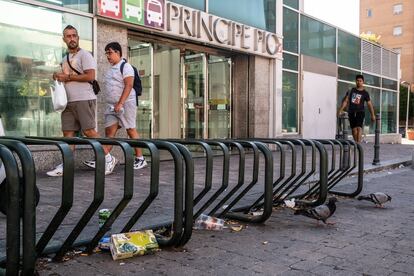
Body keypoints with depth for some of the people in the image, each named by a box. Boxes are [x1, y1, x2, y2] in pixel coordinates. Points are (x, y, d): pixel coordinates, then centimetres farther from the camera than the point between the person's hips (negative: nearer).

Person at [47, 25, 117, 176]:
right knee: (68, 132, 3)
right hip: (69, 101, 8)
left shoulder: (84, 55, -3)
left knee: (89, 131, -10)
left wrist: (68, 77, -11)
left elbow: (90, 76, -15)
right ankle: (65, 166, 6)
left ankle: (109, 159, 1)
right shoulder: (65, 59, 23)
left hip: (84, 99, -8)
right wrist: (58, 76, 10)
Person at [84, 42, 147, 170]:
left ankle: (140, 159, 7)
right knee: (109, 131, 0)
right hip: (112, 106, 8)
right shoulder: (111, 69, 19)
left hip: (126, 104, -8)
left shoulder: (125, 66, -6)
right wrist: (114, 105, 16)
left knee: (131, 131, -2)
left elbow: (128, 85, -17)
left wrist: (120, 103, -24)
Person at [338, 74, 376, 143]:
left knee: (359, 127, -17)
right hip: (351, 112, 2)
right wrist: (341, 110, -1)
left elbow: (369, 104, 8)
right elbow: (346, 101, 9)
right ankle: (355, 143, 14)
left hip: (360, 112, -2)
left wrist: (372, 115, 4)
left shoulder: (365, 93, 5)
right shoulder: (351, 90, 10)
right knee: (354, 128, 4)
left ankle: (358, 143, -23)